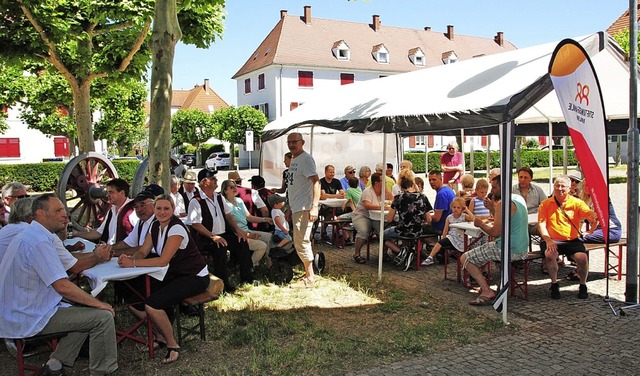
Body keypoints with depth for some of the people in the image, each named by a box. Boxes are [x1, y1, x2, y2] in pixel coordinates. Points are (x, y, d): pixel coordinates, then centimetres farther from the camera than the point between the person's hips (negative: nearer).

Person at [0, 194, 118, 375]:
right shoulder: (39, 242, -22)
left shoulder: (31, 235, 12)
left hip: (23, 309, 11)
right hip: (31, 318, -11)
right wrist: (98, 303, -16)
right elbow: (62, 286, -26)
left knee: (87, 310, 20)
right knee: (103, 316, -12)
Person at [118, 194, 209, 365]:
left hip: (195, 277, -8)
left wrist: (133, 264, -28)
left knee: (152, 304, -23)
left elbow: (163, 261, -27)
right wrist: (129, 258, -21)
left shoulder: (177, 228, -22)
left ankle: (173, 345, -4)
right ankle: (161, 337, 13)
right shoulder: (155, 226, 3)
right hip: (174, 275, 8)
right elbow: (143, 252, 1)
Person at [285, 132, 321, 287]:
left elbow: (316, 181, -22)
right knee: (302, 242, 15)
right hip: (296, 208, 10)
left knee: (301, 242, -7)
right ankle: (308, 274, 25)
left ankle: (310, 278, 2)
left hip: (304, 209, -10)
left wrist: (314, 207, -30)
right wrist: (289, 206, 23)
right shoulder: (294, 160, 16)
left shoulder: (306, 159, -13)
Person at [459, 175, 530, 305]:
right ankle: (483, 284, 31)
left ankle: (487, 292, -9)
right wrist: (493, 209, 12)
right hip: (522, 249, 10)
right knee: (484, 247, 32)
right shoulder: (520, 199, 11)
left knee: (465, 258, -3)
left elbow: (496, 233, -22)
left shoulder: (502, 204, -19)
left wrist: (481, 224, -5)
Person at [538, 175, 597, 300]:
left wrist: (594, 218, -38)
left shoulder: (577, 203, 6)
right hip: (552, 240, 0)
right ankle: (554, 284, -7)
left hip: (572, 240, 0)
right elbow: (541, 224, 0)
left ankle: (583, 286, 3)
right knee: (549, 254, -32)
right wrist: (548, 240, -17)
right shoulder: (545, 204, 8)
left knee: (582, 257, -27)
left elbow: (590, 214, -12)